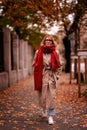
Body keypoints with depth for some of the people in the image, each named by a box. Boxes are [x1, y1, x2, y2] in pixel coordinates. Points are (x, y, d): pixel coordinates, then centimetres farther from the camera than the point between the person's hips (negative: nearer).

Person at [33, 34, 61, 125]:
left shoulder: (55, 52, 4)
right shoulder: (38, 52, 1)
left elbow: (58, 65, 12)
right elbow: (35, 64, 6)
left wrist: (57, 75, 7)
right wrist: (37, 76, 1)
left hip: (52, 76, 0)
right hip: (42, 76, 0)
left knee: (52, 96, -5)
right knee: (42, 94, 9)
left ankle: (51, 116, 0)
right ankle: (44, 109, 38)